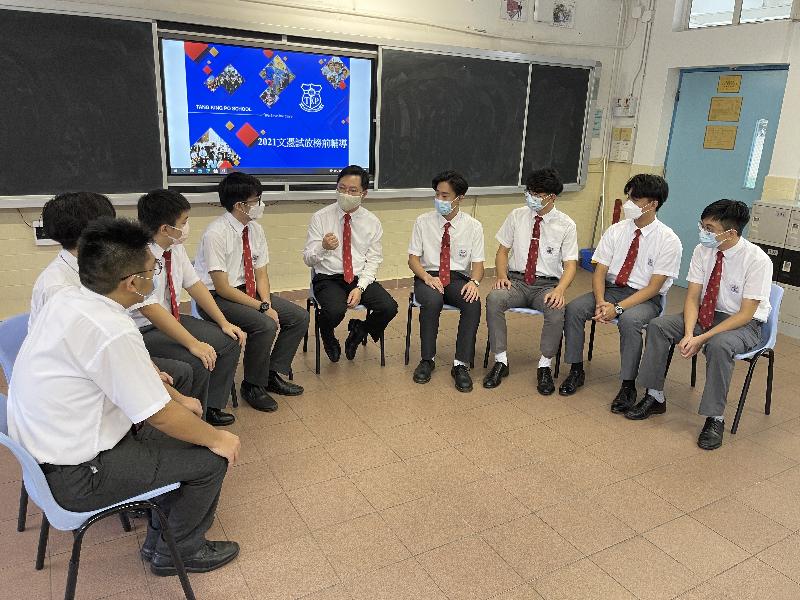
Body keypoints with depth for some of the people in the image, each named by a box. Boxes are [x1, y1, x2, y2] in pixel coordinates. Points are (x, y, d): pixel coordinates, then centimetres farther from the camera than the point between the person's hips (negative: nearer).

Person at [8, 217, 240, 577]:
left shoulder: (69, 300, -5)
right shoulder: (111, 332, -32)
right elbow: (162, 416, -22)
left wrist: (178, 399, 13)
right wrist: (217, 438, -6)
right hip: (76, 476, -9)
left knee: (187, 424, 14)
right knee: (210, 459, -2)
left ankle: (160, 538, 27)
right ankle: (178, 552, 21)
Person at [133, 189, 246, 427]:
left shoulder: (175, 248, -3)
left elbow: (194, 285, 4)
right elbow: (150, 309, -31)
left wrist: (224, 323, -1)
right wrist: (193, 344, -31)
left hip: (171, 320, 8)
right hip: (141, 332, -8)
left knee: (230, 341, -2)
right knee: (196, 362, -28)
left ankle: (211, 407, 14)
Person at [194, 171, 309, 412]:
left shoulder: (255, 229, 0)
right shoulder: (216, 234, -22)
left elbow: (261, 275, 3)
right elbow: (222, 288, -23)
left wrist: (268, 303, -15)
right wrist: (262, 307, -23)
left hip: (248, 291, 8)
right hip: (217, 297, -8)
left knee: (299, 317, -2)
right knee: (265, 325, -30)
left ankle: (273, 374, 11)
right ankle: (252, 386, -6)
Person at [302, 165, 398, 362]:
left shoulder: (372, 222, 5)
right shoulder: (320, 218, -1)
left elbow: (373, 261, 4)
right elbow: (307, 259, -3)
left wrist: (360, 288, -13)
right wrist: (323, 248, -26)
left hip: (361, 278, 2)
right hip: (328, 278, -2)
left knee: (389, 308, -24)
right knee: (335, 310, -34)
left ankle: (358, 331, 11)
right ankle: (328, 338, 6)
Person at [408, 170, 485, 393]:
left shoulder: (473, 226, 3)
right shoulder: (423, 222, 3)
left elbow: (478, 263, 2)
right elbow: (413, 259, 2)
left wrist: (474, 281, -21)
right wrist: (427, 277, -19)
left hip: (459, 278, 1)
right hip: (428, 277, 0)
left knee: (473, 303, -32)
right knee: (432, 301, -35)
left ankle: (461, 365, -23)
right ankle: (427, 360, -17)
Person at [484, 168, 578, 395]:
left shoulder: (566, 225, -1)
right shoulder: (517, 216, 5)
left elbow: (570, 264, -3)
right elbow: (502, 250, 9)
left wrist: (559, 290, -23)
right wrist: (502, 276, -11)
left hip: (547, 285, -1)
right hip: (517, 280, 2)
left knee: (557, 309, -34)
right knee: (494, 298, -30)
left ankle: (544, 366, -13)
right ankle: (501, 361, -17)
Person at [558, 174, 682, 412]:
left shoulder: (668, 240, -11)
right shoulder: (616, 230, 0)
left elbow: (654, 286, -14)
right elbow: (599, 271, -1)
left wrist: (618, 308, -25)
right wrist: (601, 302, -20)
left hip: (646, 298, -4)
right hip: (610, 289, 4)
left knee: (629, 320, -36)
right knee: (573, 308, -21)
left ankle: (628, 386, -18)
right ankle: (576, 370, -5)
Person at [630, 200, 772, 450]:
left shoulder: (757, 260, -21)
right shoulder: (702, 251, -8)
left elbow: (746, 313, -21)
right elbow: (692, 297, -6)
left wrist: (702, 338, -29)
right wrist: (689, 333, -23)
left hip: (744, 324, -5)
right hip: (706, 314, 5)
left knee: (718, 345, -37)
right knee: (658, 325, -16)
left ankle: (714, 418, -20)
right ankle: (655, 397, -4)